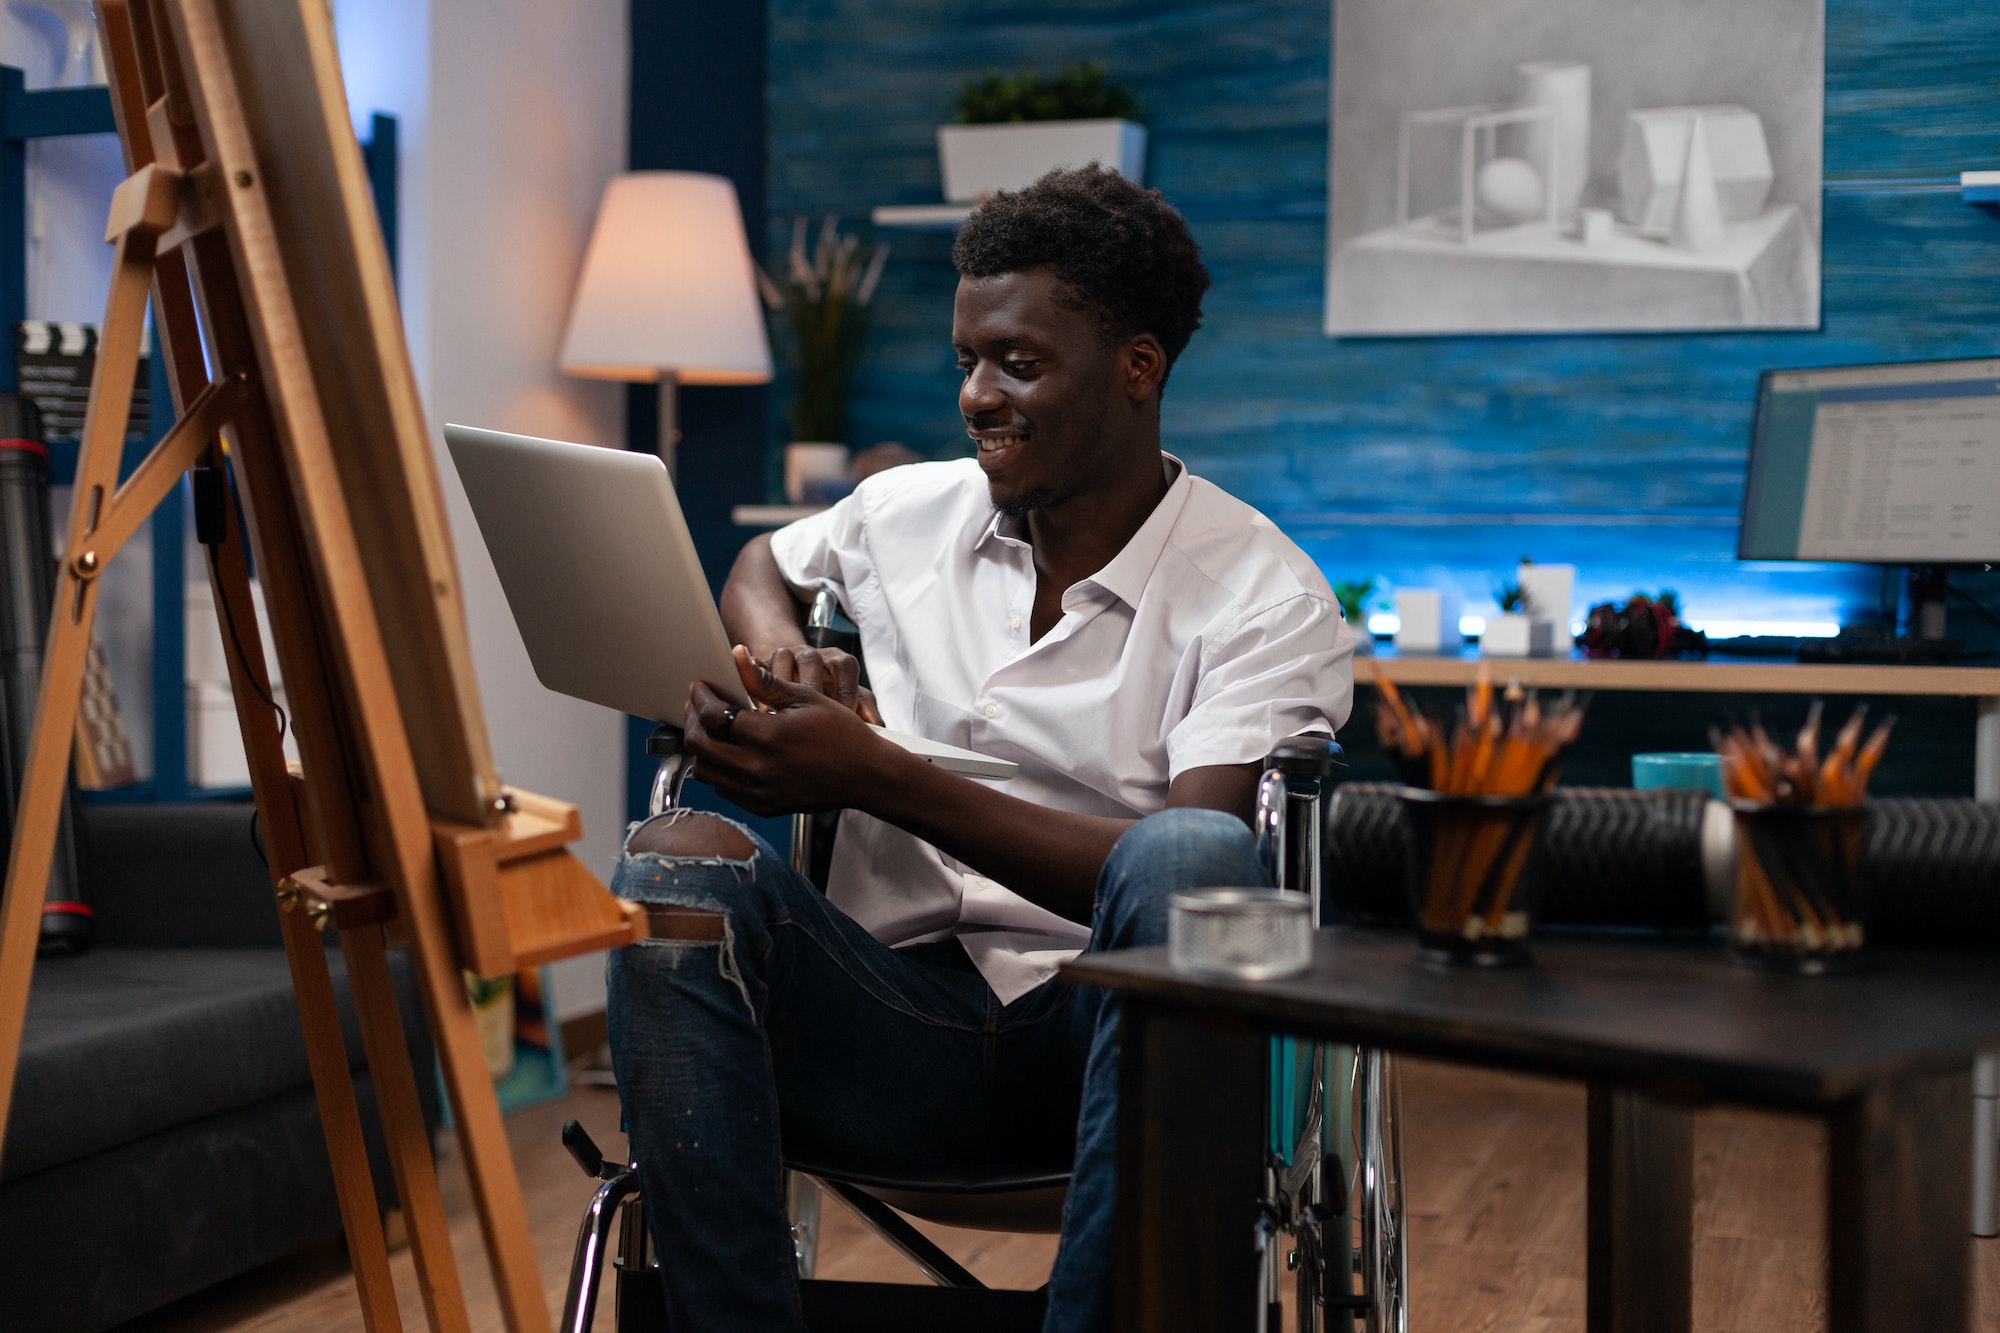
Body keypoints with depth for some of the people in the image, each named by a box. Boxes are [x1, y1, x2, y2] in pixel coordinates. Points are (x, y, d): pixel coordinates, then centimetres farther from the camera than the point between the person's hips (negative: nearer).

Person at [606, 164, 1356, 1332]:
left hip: (1107, 1032, -3)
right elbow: (760, 567, 33)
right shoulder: (908, 510, 10)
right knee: (678, 862, -24)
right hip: (895, 1032, 4)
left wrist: (878, 778, -22)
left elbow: (1181, 879, -16)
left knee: (1193, 859, -35)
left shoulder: (1264, 598, -4)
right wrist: (777, 652, 7)